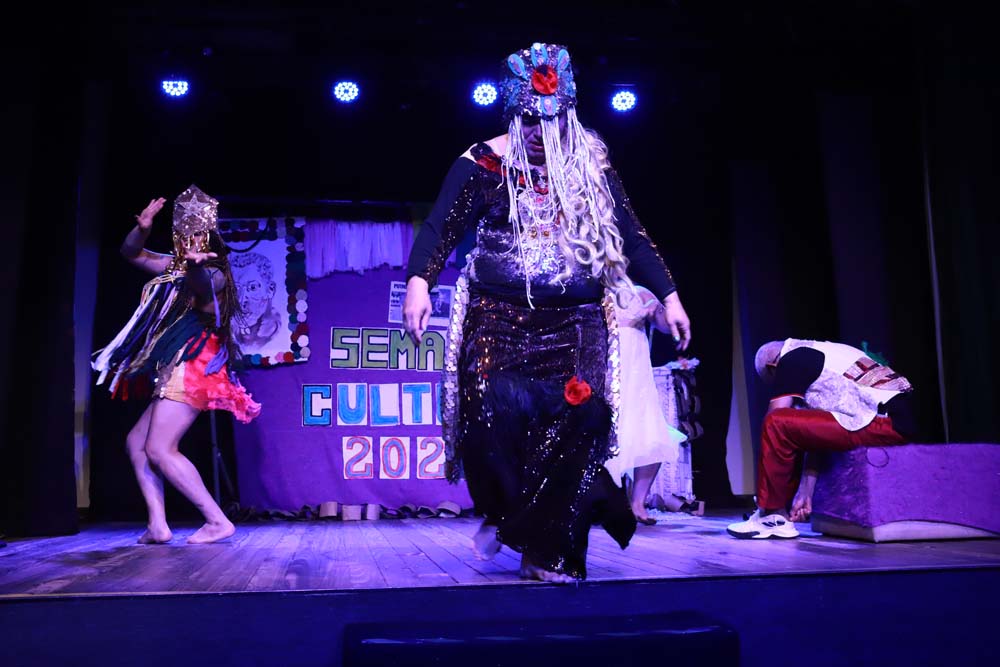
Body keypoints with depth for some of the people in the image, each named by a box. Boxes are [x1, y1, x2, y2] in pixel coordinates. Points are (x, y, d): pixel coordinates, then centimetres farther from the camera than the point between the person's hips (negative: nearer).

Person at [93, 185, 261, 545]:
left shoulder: (212, 274, -9)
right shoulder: (174, 265, 17)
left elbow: (204, 287, -33)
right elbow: (132, 253, 24)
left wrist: (195, 266, -55)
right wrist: (142, 228, 3)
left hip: (191, 369, -10)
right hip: (174, 373, 10)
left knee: (159, 449, -15)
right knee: (136, 441, 11)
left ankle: (218, 522, -13)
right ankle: (158, 525, 7)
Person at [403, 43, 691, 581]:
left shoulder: (591, 165, 13)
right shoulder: (483, 163, 4)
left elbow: (629, 234, 15)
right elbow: (442, 226, -3)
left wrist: (668, 295, 10)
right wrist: (418, 281, -20)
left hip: (575, 324, 2)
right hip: (498, 318, -1)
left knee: (576, 422, -13)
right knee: (491, 411, -18)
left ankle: (547, 549, 0)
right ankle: (504, 511, 12)